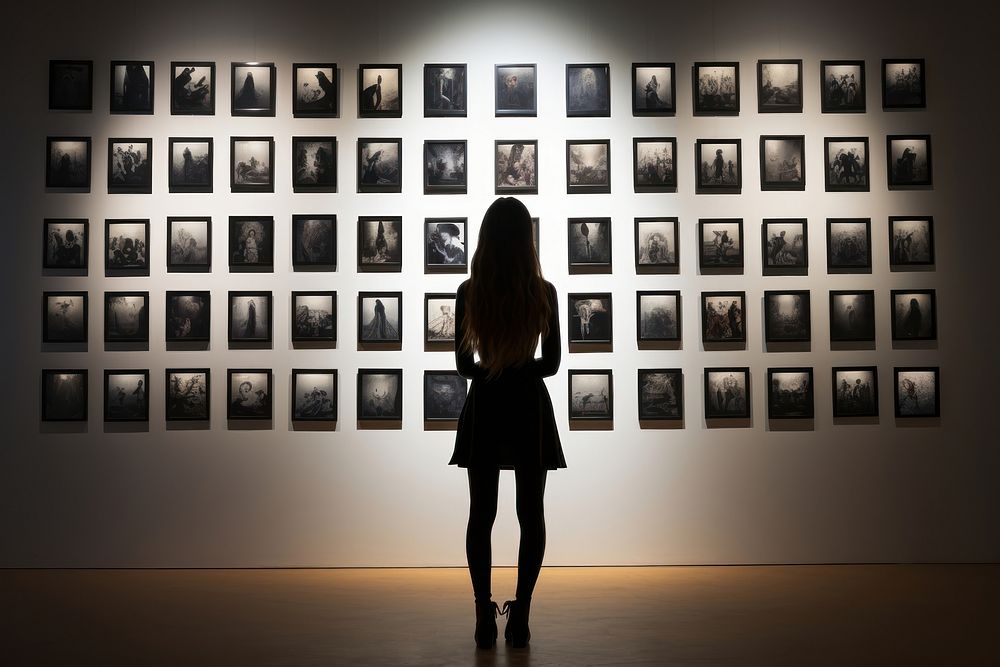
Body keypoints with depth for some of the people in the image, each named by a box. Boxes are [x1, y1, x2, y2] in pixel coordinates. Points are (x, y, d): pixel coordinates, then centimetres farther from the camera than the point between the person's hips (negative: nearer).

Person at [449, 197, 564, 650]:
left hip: (484, 409, 1)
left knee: (481, 514, 9)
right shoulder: (543, 292, -9)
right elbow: (551, 363, -1)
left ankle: (484, 617, 10)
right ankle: (520, 616, 10)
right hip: (529, 408, 0)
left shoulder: (468, 292, -8)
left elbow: (464, 365, -1)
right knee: (531, 514, 9)